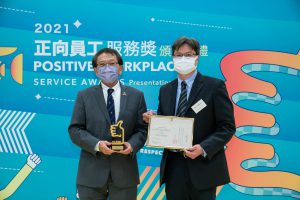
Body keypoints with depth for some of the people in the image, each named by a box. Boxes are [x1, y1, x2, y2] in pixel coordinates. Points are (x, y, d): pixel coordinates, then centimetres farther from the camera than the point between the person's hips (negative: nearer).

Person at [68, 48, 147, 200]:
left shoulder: (136, 96, 8)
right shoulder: (84, 96, 6)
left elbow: (142, 129, 5)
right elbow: (75, 130, 0)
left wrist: (132, 144, -15)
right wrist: (97, 144, -16)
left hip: (124, 172, 1)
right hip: (92, 172, 0)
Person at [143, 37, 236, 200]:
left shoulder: (214, 86, -4)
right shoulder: (165, 90, 11)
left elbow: (227, 127, -7)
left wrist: (204, 148, -20)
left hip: (202, 166, -4)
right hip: (173, 167, 4)